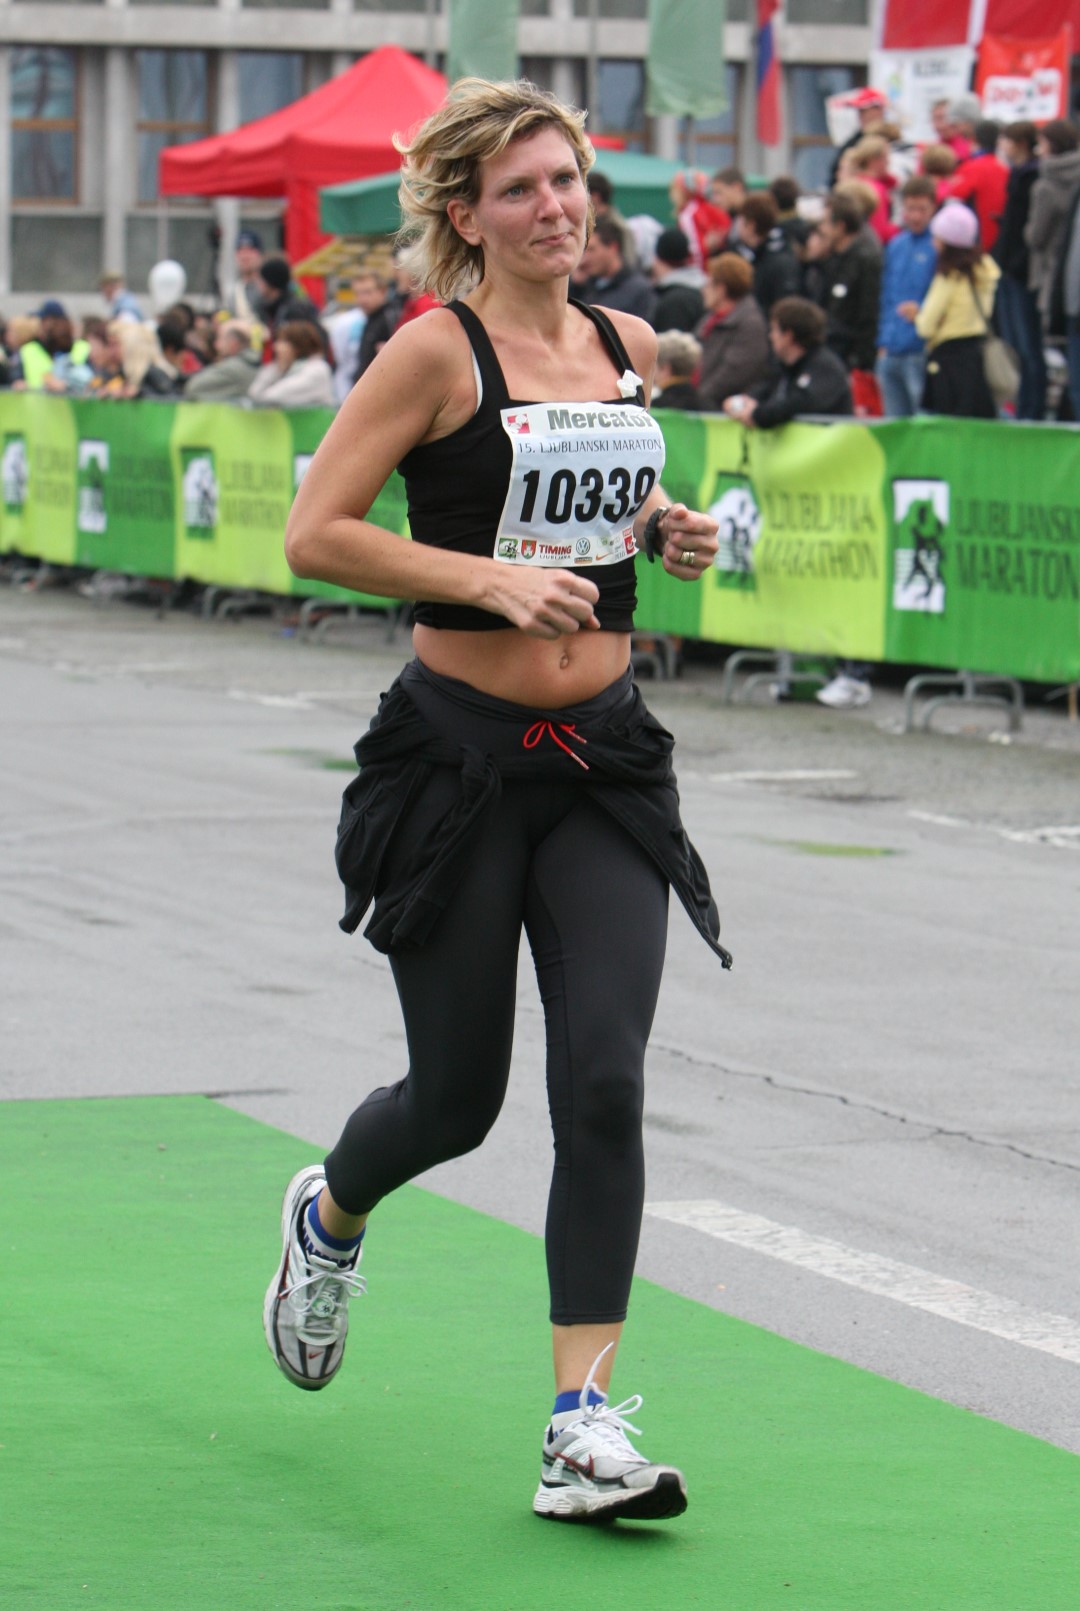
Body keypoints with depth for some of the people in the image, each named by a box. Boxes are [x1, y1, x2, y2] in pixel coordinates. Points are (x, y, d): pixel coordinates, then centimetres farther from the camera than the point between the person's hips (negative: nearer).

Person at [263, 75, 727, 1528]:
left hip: (604, 756, 4)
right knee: (457, 1097, 7)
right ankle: (329, 1219, 42)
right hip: (458, 755, -4)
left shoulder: (629, 349, 8)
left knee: (605, 1081, -10)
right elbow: (313, 535, -14)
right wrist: (486, 575, -23)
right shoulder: (438, 353, -9)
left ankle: (586, 1427, -7)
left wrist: (666, 533, 6)